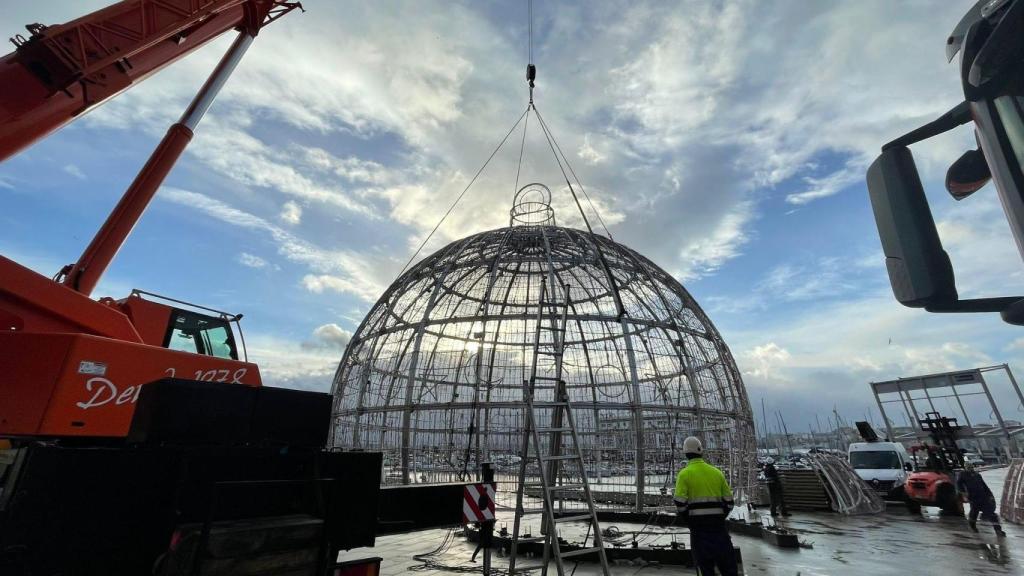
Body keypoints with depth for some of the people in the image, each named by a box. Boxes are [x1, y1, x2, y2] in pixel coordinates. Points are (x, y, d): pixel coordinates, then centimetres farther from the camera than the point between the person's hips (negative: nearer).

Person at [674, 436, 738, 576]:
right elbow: (729, 501, 6)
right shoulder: (717, 472, 5)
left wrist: (688, 520, 4)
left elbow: (680, 503, -13)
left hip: (698, 525, -3)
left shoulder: (684, 474, -6)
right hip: (719, 525, 4)